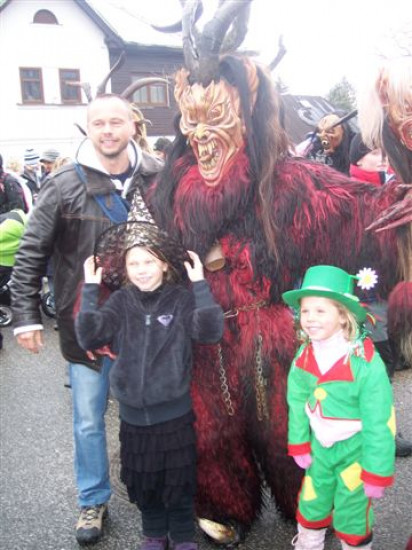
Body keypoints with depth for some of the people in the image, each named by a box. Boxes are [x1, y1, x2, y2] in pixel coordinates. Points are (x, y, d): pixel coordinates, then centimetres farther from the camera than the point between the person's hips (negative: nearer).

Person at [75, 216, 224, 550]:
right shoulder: (120, 301, -1)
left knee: (179, 479, 13)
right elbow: (89, 337, -13)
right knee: (142, 481, 18)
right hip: (133, 415, 3)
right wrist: (90, 290, -17)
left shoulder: (181, 299, -8)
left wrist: (200, 284, -26)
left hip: (175, 414, -2)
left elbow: (211, 331, -22)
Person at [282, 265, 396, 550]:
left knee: (352, 517, 14)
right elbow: (297, 401, -1)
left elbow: (379, 423, -22)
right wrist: (299, 445, 3)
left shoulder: (366, 363, -29)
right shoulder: (304, 355, -13)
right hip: (320, 448, 5)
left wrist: (376, 472, -16)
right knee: (311, 508, 23)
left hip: (355, 451, -4)